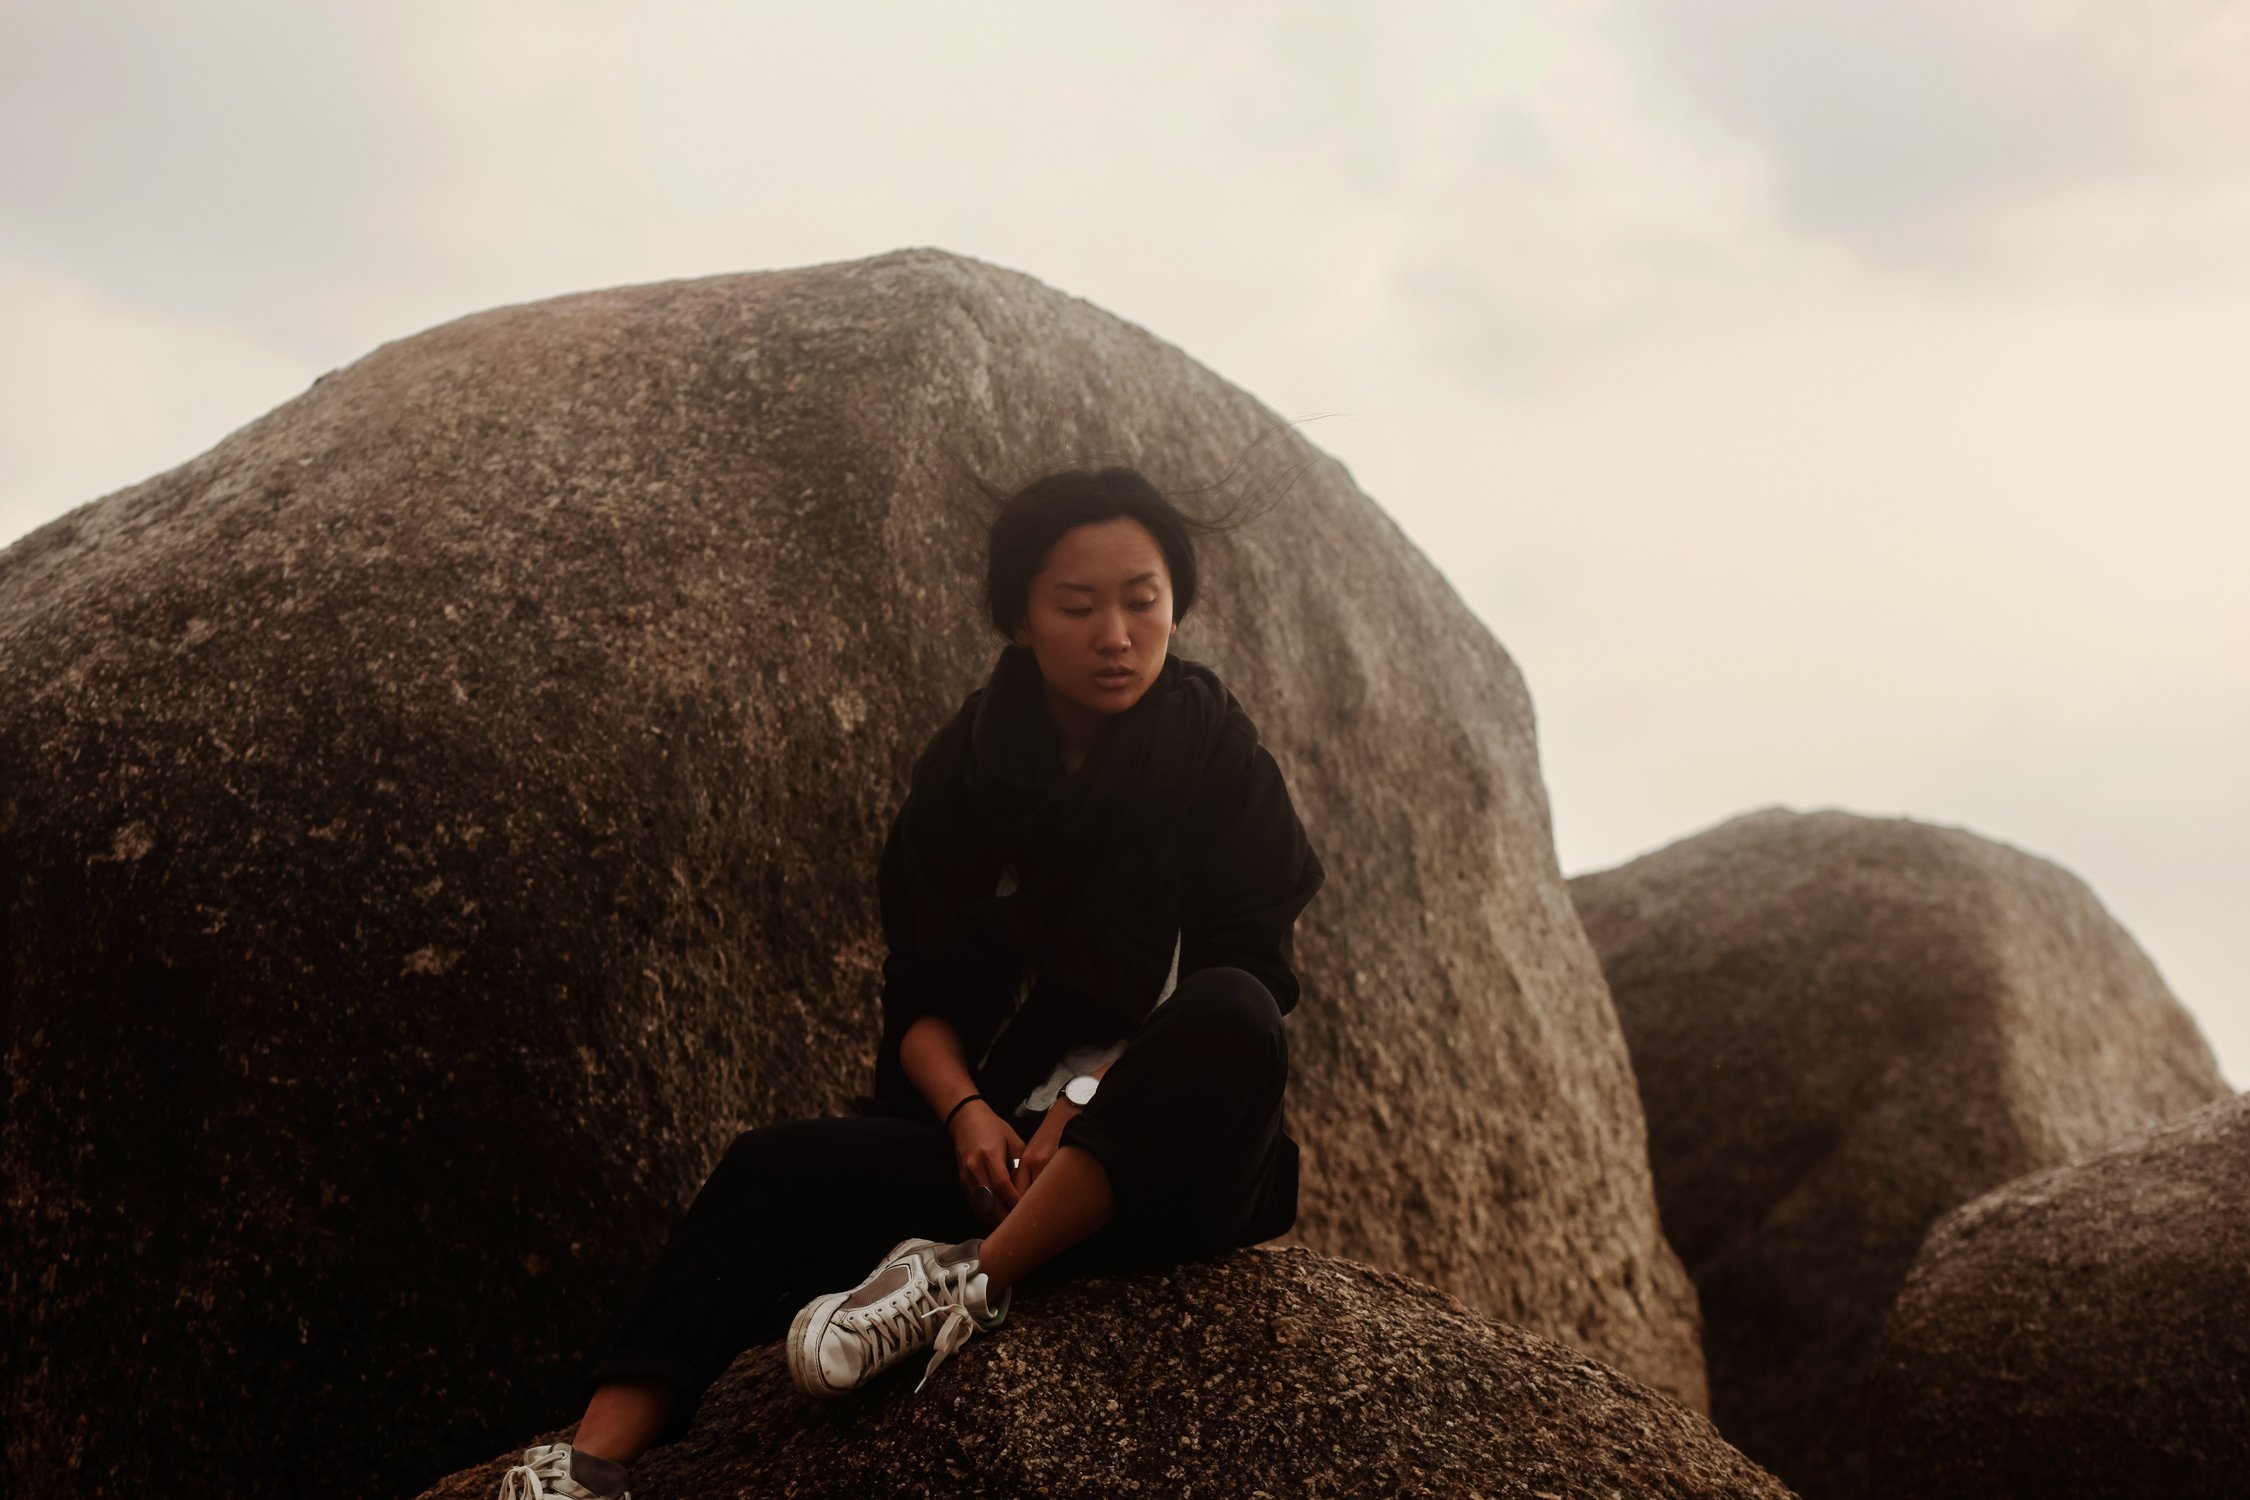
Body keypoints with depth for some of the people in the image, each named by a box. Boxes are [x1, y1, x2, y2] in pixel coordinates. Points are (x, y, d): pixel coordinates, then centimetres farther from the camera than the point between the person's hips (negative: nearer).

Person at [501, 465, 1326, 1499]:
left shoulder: (1219, 756, 0)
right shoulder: (967, 767, 8)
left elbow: (1252, 983, -7)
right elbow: (917, 988, 7)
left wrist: (1094, 1102, -20)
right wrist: (968, 1114, -14)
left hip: (1168, 1163, -2)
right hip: (998, 1141, 3)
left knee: (1230, 1018, -35)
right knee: (779, 1169, -22)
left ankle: (975, 1279, -36)